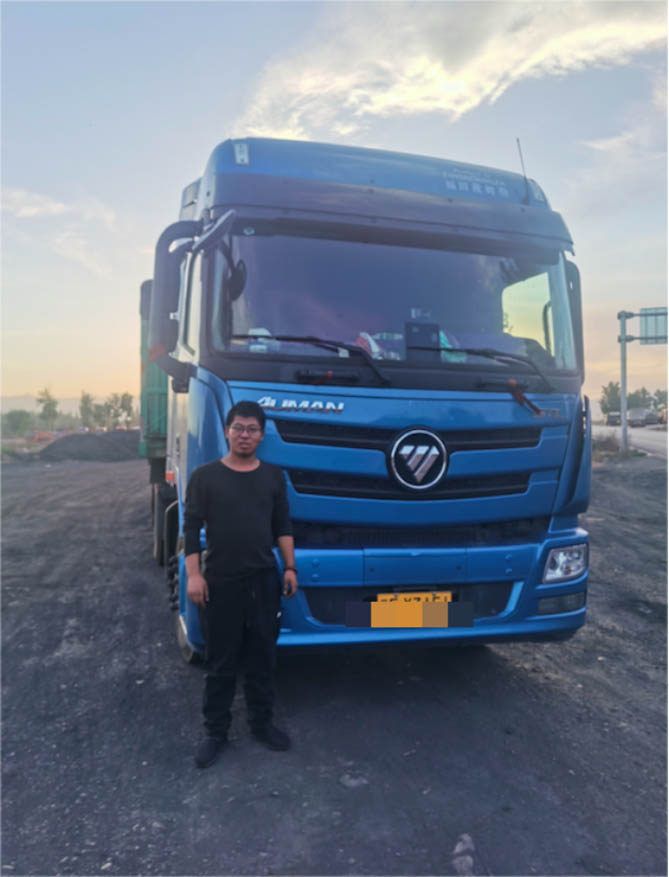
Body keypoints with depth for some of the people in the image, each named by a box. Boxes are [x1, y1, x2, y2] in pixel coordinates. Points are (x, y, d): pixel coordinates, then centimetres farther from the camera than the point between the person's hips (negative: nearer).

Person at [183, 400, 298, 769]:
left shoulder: (273, 476, 6)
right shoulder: (205, 476, -3)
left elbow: (282, 526, 10)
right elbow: (191, 528, -4)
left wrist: (289, 567, 4)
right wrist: (193, 575, -12)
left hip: (265, 582, 3)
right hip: (220, 584, -2)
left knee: (262, 659, 14)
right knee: (220, 663, 9)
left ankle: (262, 722, 31)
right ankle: (215, 731, 24)